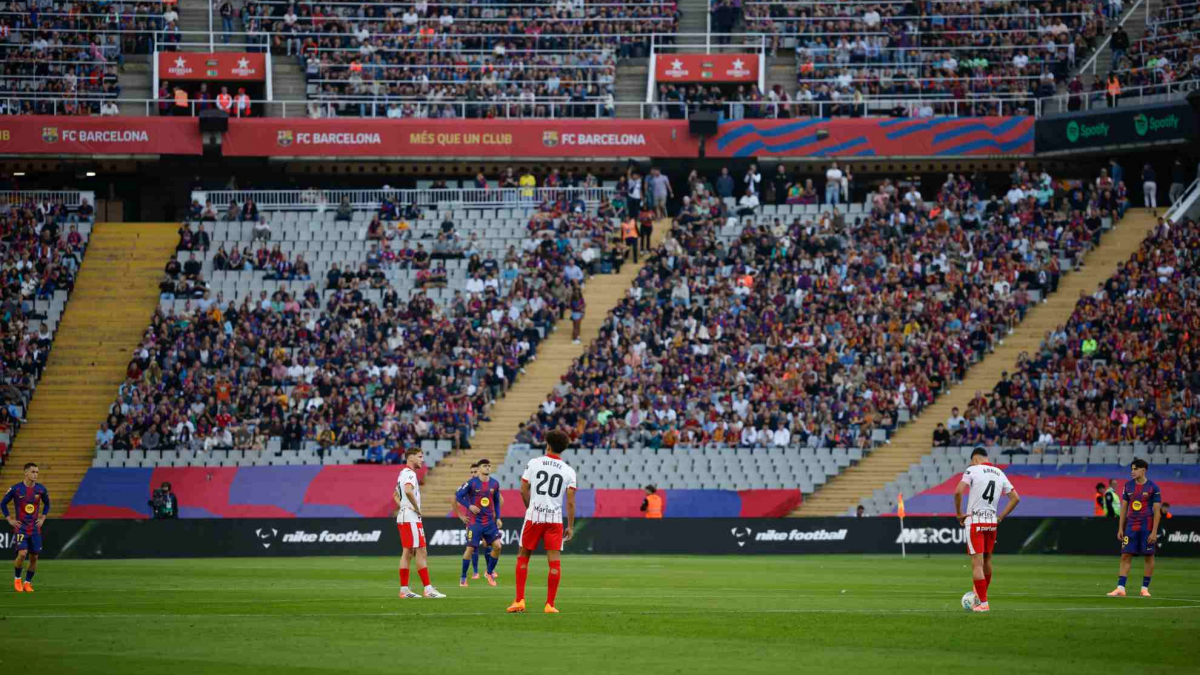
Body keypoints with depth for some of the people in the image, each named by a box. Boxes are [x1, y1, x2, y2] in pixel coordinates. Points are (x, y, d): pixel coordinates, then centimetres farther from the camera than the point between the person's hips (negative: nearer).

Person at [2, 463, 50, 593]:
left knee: (34, 557, 2)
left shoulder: (41, 489, 0)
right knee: (22, 554, -19)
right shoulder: (16, 489, -8)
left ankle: (27, 583, 18)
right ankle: (17, 579, 5)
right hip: (21, 527, -4)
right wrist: (9, 520, -1)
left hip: (35, 528, 4)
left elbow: (47, 504, 19)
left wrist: (43, 518, 8)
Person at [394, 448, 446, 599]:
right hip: (411, 519, -10)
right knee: (420, 552, -9)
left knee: (407, 553, 9)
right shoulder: (409, 474, -13)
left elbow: (396, 496, 30)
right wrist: (416, 508, -19)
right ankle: (428, 589, -10)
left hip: (403, 518, 10)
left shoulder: (403, 474, 18)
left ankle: (404, 589, 9)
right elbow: (408, 491, -32)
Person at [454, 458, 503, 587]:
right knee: (470, 548, -6)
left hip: (490, 522, 4)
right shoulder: (472, 483, -8)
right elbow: (458, 496, -5)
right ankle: (463, 578, 7)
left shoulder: (494, 483, 5)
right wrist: (469, 506, -17)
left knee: (497, 546, -6)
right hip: (475, 522, -4)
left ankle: (489, 573, 13)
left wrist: (498, 518, 8)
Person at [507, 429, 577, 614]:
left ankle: (519, 600, 6)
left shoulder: (534, 463, 0)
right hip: (555, 519, 0)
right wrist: (570, 526, 4)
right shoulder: (568, 471, 2)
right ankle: (550, 604, -1)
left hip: (534, 516, 0)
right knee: (554, 560, 2)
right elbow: (570, 501, -2)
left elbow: (524, 490, 0)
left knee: (523, 555, 12)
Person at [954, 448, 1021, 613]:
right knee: (987, 561, 20)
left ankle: (983, 603, -10)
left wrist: (959, 513, -7)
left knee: (977, 563, -5)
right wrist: (1000, 518, 14)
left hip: (974, 521, -5)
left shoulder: (973, 470, -7)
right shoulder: (999, 474, 10)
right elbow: (1015, 498, 11)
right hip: (992, 521, 5)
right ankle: (982, 594, 34)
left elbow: (958, 492, -19)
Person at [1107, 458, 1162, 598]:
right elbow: (1124, 507, 12)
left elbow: (1157, 511, -7)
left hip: (1147, 527, -4)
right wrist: (1120, 528, 7)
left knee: (1148, 556, 2)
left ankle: (1145, 588, 12)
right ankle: (1120, 588, -6)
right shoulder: (1128, 486, 7)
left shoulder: (1153, 487, -6)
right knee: (1125, 555, -3)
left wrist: (1154, 531, -13)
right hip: (1131, 526, 4)